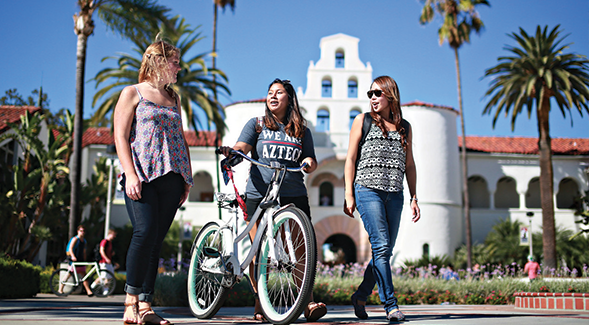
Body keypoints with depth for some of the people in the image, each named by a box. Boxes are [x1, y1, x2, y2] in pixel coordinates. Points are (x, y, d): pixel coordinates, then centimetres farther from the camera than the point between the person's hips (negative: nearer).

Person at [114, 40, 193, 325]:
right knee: (145, 232, -20)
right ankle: (131, 300, -8)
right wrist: (130, 174, -14)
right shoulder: (133, 93, 8)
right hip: (142, 176, -5)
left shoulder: (174, 98, 23)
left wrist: (187, 178, 14)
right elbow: (120, 136, -1)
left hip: (171, 177, 5)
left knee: (156, 240, 1)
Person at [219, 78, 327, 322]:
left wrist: (310, 162, -6)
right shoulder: (256, 125, 13)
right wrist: (231, 152, -24)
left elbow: (311, 162, 18)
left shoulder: (301, 131, 18)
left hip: (294, 196, 1)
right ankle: (260, 304, 12)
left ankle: (309, 303, -2)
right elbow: (242, 148, -2)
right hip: (258, 195, -1)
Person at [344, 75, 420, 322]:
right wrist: (348, 195, -3)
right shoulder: (363, 120, 9)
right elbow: (350, 159, 5)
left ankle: (360, 296, 21)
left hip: (394, 195, 4)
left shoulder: (404, 126, 16)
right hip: (368, 190, -4)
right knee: (381, 246, -13)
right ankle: (391, 305, -10)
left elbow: (409, 165, 18)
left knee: (386, 251, 4)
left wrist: (414, 198, 11)